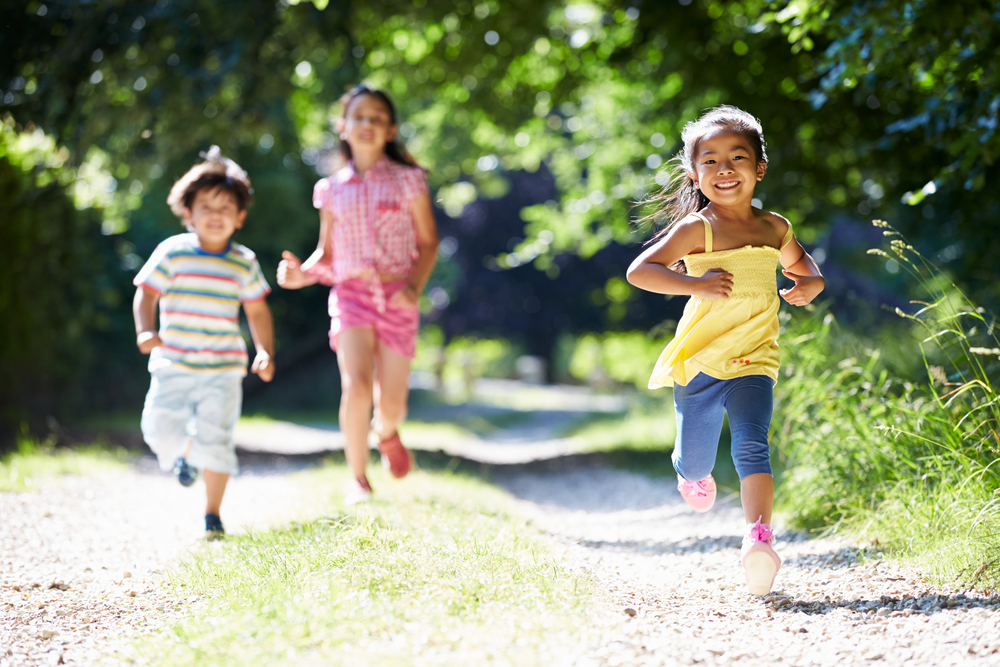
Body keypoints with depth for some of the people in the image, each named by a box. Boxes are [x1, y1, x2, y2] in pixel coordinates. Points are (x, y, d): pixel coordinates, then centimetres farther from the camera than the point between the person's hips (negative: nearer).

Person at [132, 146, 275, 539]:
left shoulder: (244, 263, 3)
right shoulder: (172, 253, -3)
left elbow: (257, 311, 12)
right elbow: (146, 293, 0)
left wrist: (265, 352, 2)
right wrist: (145, 332, -17)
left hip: (223, 367, 0)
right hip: (173, 364, 0)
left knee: (215, 440, -7)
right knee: (160, 429, -10)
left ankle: (212, 515, 10)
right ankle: (186, 451, 29)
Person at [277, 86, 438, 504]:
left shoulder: (407, 180, 4)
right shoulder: (333, 189, 9)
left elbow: (428, 243, 6)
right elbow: (326, 254, 15)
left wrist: (414, 287, -11)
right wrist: (302, 274, -6)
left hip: (396, 297, 0)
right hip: (351, 294, 1)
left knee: (391, 404, 1)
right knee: (356, 384, -22)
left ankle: (386, 433, 40)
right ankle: (357, 478, -6)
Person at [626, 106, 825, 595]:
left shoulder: (774, 228, 8)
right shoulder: (697, 228, -7)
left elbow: (797, 259, 31)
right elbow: (639, 271, -15)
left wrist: (811, 281, 7)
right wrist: (695, 284, -27)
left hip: (753, 361, 1)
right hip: (698, 361, -1)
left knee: (752, 445, -21)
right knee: (695, 463, 11)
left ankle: (759, 537, -30)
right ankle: (693, 474, 48)